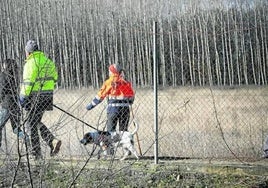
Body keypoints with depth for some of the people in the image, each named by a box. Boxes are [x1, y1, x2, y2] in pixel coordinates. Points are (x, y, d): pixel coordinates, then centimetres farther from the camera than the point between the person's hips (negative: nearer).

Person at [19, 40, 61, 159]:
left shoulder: (31, 63, -13)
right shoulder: (47, 61, 11)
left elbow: (28, 83, -17)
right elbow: (54, 78, 15)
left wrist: (23, 97, -11)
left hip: (35, 97, -7)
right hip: (47, 95, 7)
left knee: (32, 124, 3)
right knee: (37, 123, 19)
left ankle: (36, 153, 5)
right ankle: (53, 141, 0)